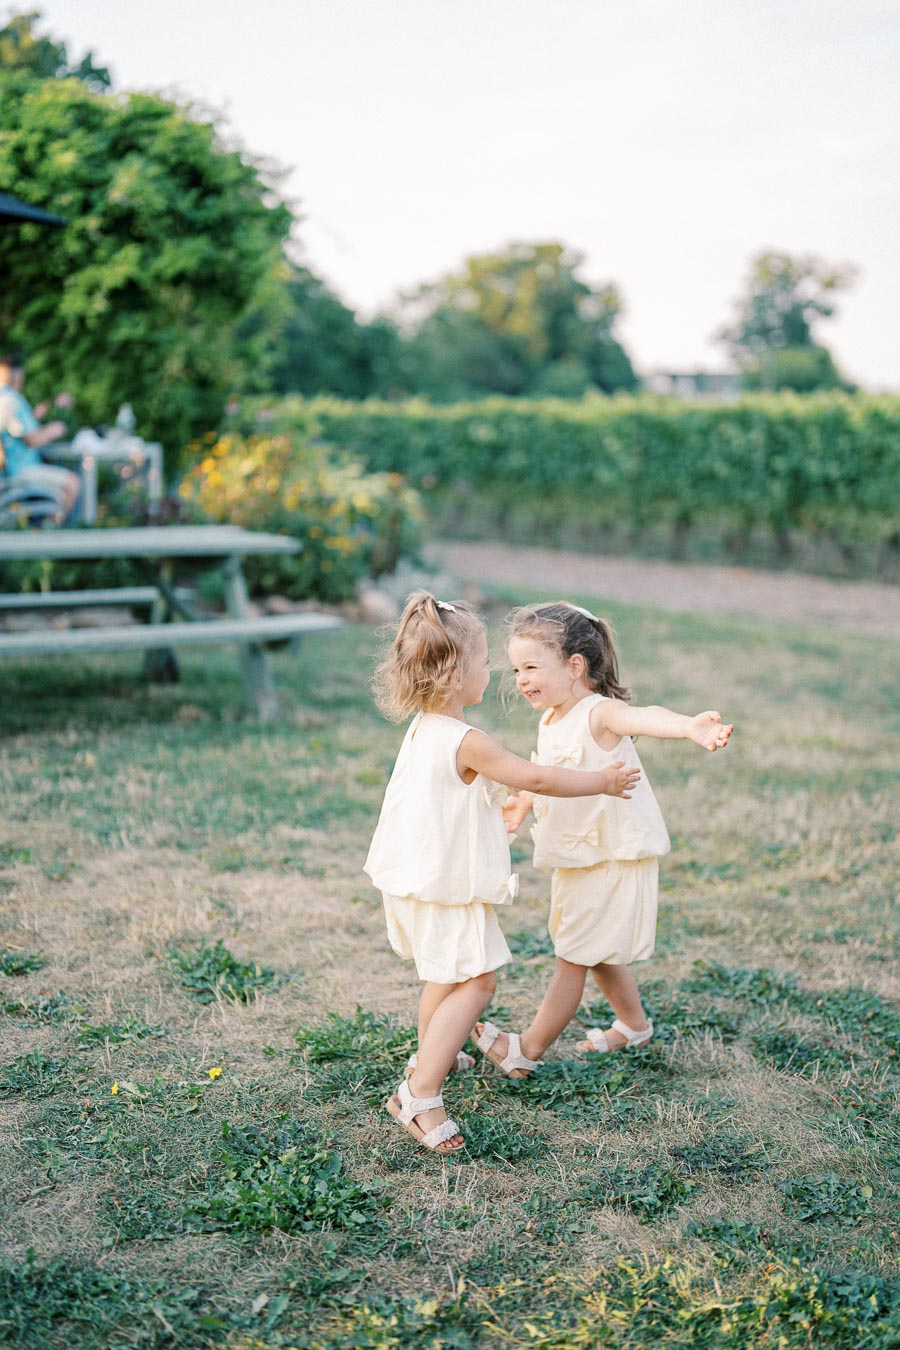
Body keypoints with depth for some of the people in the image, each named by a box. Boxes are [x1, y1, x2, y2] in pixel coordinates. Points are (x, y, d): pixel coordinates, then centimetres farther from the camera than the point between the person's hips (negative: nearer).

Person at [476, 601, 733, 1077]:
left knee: (572, 959, 2)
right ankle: (634, 1026, 45)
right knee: (596, 955, 24)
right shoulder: (551, 722, 3)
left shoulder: (599, 713, -25)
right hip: (576, 859, 9)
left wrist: (690, 726, -66)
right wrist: (524, 802, 30)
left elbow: (645, 717, -48)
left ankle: (527, 1049, 12)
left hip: (613, 859, -9)